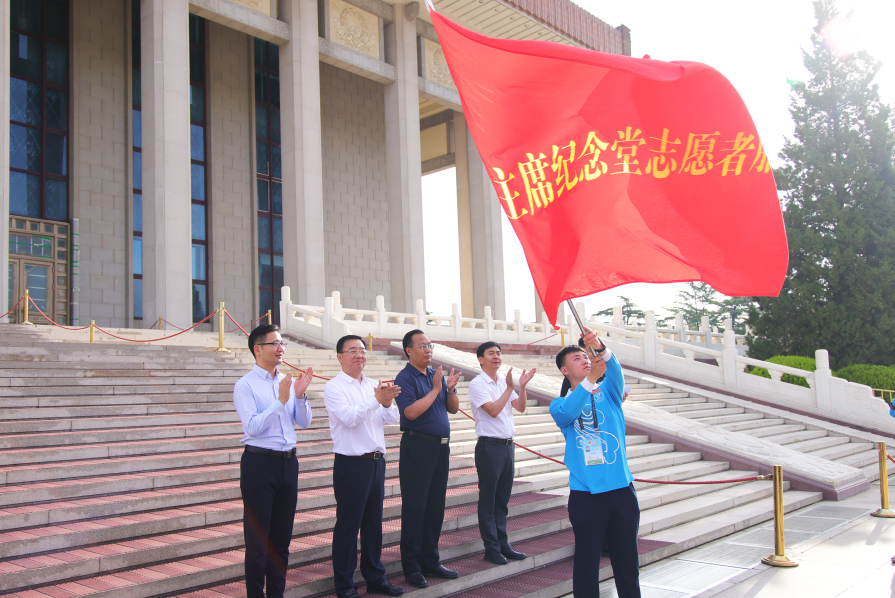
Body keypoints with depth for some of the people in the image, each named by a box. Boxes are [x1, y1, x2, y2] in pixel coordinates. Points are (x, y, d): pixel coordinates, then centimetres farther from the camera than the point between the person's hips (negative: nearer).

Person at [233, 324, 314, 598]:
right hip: (259, 462, -6)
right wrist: (281, 401, -21)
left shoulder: (288, 381, 9)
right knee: (258, 539, 2)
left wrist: (300, 395, -9)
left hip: (288, 462, 6)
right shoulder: (245, 385, -8)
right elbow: (253, 426, -17)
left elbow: (304, 422, 7)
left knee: (282, 537, 14)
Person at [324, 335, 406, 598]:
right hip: (351, 465, -6)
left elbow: (392, 419, 6)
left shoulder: (373, 386, 12)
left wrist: (388, 402, -15)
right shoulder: (334, 387, -7)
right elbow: (349, 417, -21)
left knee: (374, 523, 15)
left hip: (376, 462, 6)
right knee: (348, 526, 1)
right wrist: (376, 399, -30)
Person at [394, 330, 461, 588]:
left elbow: (454, 409, 13)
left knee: (436, 507, 12)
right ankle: (412, 567, 10)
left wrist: (451, 389, -6)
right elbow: (411, 412, -22)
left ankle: (431, 561, 23)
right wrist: (435, 389, -16)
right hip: (417, 447, -7)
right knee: (415, 508, 0)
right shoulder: (405, 378, -9)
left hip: (441, 447, 7)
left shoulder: (436, 375, 12)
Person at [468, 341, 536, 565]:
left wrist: (522, 386, -8)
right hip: (490, 446, -7)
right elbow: (493, 410, -19)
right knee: (488, 500, 2)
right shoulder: (477, 385, -9)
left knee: (503, 500, 14)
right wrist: (510, 388, -20)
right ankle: (491, 549, 10)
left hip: (508, 445, 7)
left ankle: (503, 544, 22)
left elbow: (520, 407, 6)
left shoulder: (504, 382, 13)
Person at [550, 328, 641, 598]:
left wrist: (600, 348, -35)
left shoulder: (608, 392, 9)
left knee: (627, 558, 10)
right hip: (585, 493, -2)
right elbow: (565, 415, -19)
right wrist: (590, 379, -33)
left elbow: (615, 370, -13)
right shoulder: (560, 404, 5)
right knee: (587, 560, 3)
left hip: (622, 489, 2)